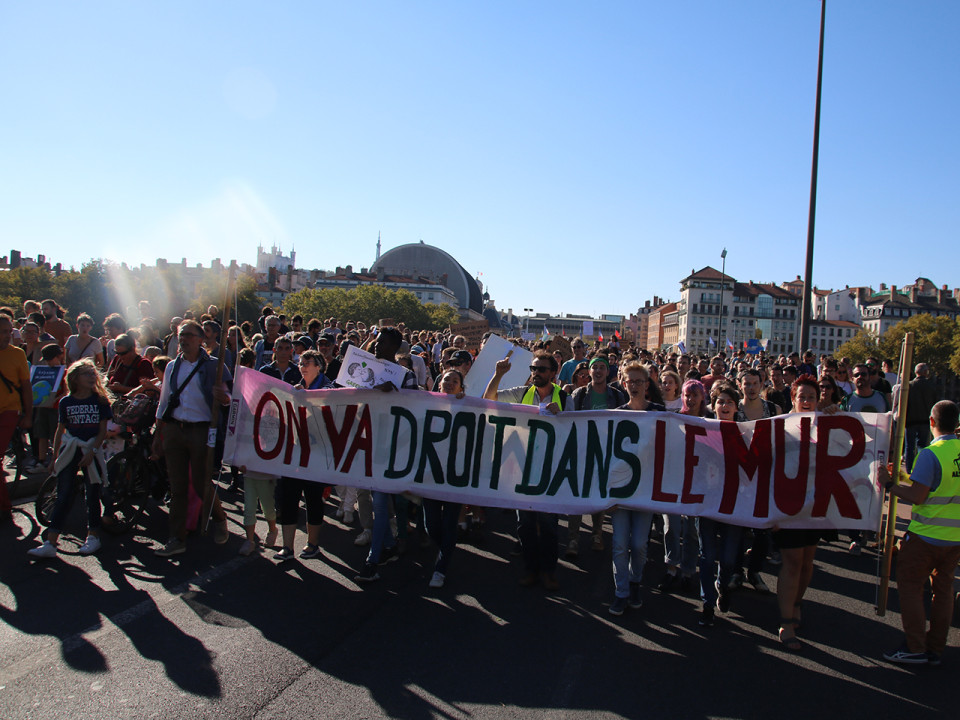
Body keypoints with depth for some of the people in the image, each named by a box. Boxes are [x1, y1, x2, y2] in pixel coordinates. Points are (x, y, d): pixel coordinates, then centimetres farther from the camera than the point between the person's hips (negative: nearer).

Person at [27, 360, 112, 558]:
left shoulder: (100, 401, 1)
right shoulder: (66, 402, 6)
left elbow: (103, 431, -2)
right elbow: (61, 430, 11)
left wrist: (92, 451, -13)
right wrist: (55, 456, 8)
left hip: (91, 452, -1)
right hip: (69, 451, 1)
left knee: (92, 494, 5)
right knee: (63, 495, -2)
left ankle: (93, 536, 19)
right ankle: (50, 543, -3)